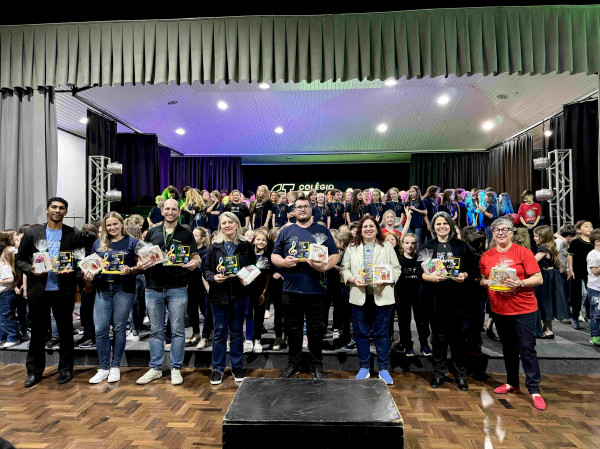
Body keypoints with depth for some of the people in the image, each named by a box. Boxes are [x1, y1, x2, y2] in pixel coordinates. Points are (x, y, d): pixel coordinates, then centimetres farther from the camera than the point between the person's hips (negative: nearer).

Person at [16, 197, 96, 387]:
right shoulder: (32, 233, 4)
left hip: (63, 290, -1)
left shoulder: (74, 234, -1)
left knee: (65, 331, 8)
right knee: (37, 332, 11)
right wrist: (30, 270, -11)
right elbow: (20, 259, 8)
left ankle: (65, 369, 22)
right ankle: (34, 371, 25)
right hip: (38, 290, 1)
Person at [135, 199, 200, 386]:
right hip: (153, 287, 2)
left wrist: (194, 263, -19)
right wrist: (141, 264, -9)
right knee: (156, 330, 11)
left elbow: (196, 257, 4)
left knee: (177, 330, 4)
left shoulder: (186, 234, 6)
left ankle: (176, 369, 16)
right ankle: (155, 368, 24)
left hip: (177, 288, -2)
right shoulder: (152, 232, 11)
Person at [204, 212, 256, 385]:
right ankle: (218, 368, 21)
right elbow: (206, 269, 5)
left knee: (237, 332, 11)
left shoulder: (246, 246, 3)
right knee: (220, 332, 8)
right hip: (218, 295, 0)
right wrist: (213, 277, -14)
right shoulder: (214, 247, 5)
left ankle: (237, 367, 25)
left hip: (239, 294, 0)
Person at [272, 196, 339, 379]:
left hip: (316, 290, -1)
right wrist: (283, 262, -12)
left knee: (315, 330, 9)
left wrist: (325, 266, -16)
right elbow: (274, 256, 10)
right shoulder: (286, 232, 9)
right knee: (293, 330, 12)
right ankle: (293, 364, 28)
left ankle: (317, 365, 25)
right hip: (291, 289, 1)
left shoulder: (323, 231, 6)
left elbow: (335, 255, 4)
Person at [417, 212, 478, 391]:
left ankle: (460, 375, 20)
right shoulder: (427, 247, 7)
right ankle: (438, 374, 21)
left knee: (457, 336, 5)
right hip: (435, 297, 0)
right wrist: (430, 277, -16)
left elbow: (473, 268, 8)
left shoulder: (461, 246, 7)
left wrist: (465, 275, -12)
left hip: (456, 297, 0)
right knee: (439, 336, 8)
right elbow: (419, 270, 3)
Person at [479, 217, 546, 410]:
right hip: (499, 309, 4)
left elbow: (538, 279, -8)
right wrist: (488, 282, -8)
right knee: (508, 348, 16)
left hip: (524, 309, -4)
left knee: (527, 348, -3)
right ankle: (512, 383, 30)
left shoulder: (523, 252, -6)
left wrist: (520, 283, -24)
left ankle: (534, 390, 8)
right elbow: (482, 280, 14)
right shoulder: (486, 256, 5)